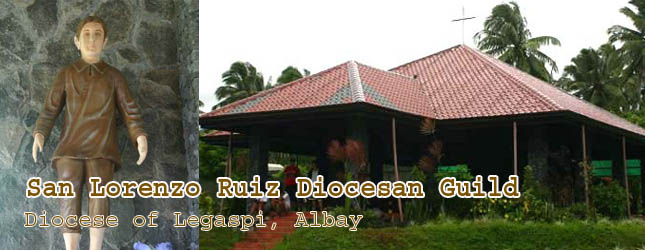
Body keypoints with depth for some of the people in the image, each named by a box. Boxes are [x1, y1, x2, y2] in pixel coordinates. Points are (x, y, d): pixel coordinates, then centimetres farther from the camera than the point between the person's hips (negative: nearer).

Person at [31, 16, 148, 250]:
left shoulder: (114, 76, 11)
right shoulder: (66, 74, 12)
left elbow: (130, 112, 6)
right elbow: (50, 110, 10)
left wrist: (141, 137, -11)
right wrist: (39, 135, -7)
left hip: (101, 150, 0)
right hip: (70, 148, 0)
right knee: (69, 199, -18)